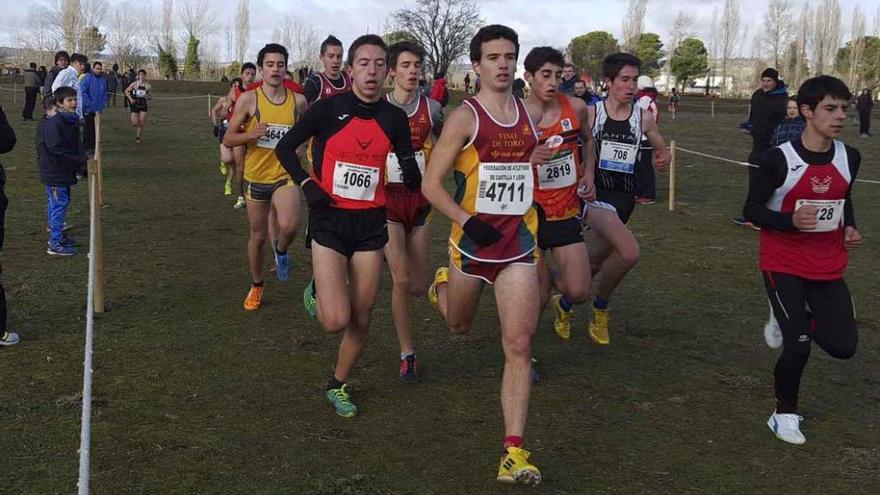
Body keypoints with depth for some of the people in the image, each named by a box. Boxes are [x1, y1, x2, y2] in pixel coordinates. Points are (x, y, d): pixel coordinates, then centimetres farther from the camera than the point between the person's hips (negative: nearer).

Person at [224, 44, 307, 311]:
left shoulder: (298, 100, -2)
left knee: (289, 226, -27)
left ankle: (281, 250, 10)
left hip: (285, 174, 0)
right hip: (256, 176, 0)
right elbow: (228, 139, -4)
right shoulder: (248, 99, -7)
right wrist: (251, 134, -22)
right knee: (258, 235, 12)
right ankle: (256, 286, 36)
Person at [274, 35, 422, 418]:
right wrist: (307, 185, -12)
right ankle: (317, 291, 24)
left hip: (370, 222, 3)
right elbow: (285, 147, 1)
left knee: (361, 318, 6)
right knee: (336, 320, -12)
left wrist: (411, 174, -13)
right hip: (329, 219, -3)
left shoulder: (394, 118, 0)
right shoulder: (330, 107, -9)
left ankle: (338, 386, 30)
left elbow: (413, 180, 10)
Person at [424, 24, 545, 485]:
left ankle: (514, 452, -6)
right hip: (473, 241, -2)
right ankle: (442, 285, 57)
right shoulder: (465, 117, -10)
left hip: (520, 243, 2)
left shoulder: (533, 115, 5)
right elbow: (430, 183, -12)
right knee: (459, 326, 21)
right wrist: (467, 221, -23)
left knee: (518, 343, -8)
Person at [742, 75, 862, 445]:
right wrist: (791, 221, -27)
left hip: (829, 267, 5)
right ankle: (784, 413, 17)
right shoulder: (778, 160, -18)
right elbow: (751, 210, -11)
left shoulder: (850, 158, -2)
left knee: (843, 345, -3)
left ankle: (793, 318, 28)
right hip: (783, 265, -5)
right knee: (798, 346, -9)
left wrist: (849, 227, -2)